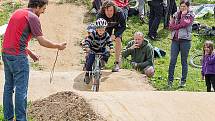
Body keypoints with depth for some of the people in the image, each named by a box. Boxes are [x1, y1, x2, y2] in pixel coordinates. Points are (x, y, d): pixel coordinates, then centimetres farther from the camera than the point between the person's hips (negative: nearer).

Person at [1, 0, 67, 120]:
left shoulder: (17, 13, 16)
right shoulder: (33, 17, -10)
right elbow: (42, 41, -12)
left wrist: (30, 53, 23)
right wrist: (59, 46, 1)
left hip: (6, 53, 9)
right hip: (18, 56, -9)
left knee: (9, 87, 14)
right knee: (21, 89, -4)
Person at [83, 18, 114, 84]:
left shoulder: (106, 35, -15)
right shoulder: (93, 34, -24)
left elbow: (109, 41, -8)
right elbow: (87, 41, -25)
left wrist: (111, 48, -25)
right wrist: (87, 47, -42)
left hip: (102, 49, 3)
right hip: (93, 50, -3)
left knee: (107, 54, -24)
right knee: (89, 62, -15)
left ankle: (103, 61, 9)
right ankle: (87, 74, 0)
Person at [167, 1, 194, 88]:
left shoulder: (190, 16, 5)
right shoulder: (176, 14, 16)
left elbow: (184, 24, -13)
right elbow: (171, 26, 6)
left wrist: (183, 15, -1)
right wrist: (180, 26, -8)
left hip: (185, 40, -3)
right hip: (175, 40, 3)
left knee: (184, 61, 2)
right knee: (172, 61, -4)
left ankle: (183, 81, 7)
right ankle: (170, 80, -2)